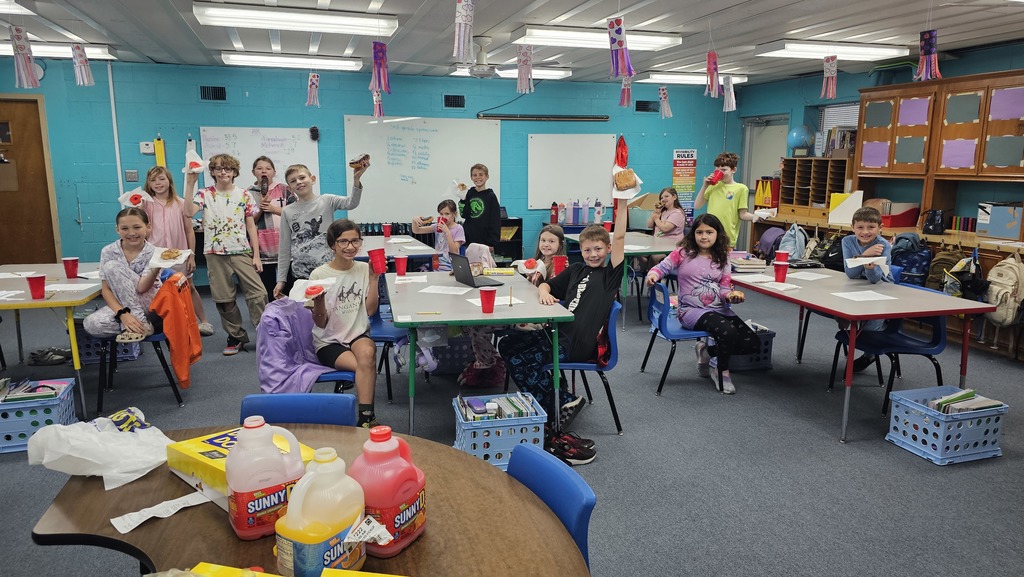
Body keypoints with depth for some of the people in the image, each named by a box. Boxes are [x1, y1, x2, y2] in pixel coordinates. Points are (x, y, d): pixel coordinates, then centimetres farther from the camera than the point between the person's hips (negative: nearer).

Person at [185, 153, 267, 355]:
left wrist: (256, 255, -1)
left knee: (258, 293, -7)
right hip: (216, 254, 0)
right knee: (224, 299, 6)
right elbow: (188, 212, -17)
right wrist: (190, 185, -21)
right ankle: (236, 337, 20)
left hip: (242, 252, 0)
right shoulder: (205, 194, 2)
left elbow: (251, 226, 5)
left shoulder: (244, 195, 4)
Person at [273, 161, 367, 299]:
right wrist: (281, 279, 8)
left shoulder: (327, 201, 1)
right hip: (298, 274, 2)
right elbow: (284, 249, 10)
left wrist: (356, 179, -37)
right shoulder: (287, 212, 7)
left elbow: (351, 203, -20)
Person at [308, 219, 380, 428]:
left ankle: (365, 418, -26)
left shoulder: (364, 269, 2)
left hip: (358, 334, 2)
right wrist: (319, 302, -25)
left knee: (367, 352, -33)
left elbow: (370, 310, -3)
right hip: (328, 341, -2)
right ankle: (367, 417, -13)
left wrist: (373, 279, -11)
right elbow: (320, 323, -5)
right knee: (365, 366, -29)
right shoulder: (319, 275, -5)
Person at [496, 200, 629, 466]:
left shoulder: (611, 273, -1)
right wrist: (544, 293, -2)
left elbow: (619, 237, -13)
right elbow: (546, 284, 23)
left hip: (580, 345, -9)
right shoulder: (577, 270, 19)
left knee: (518, 358, -15)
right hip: (560, 332, 9)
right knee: (507, 345, 3)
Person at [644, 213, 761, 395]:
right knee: (728, 331, -33)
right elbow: (662, 267, -3)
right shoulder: (683, 253, -1)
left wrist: (732, 295, -14)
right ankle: (722, 372, -2)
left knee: (752, 344, -6)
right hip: (692, 311, -6)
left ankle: (708, 351, 17)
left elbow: (724, 288, 9)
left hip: (719, 309, 6)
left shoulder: (722, 259, 10)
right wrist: (653, 275, -26)